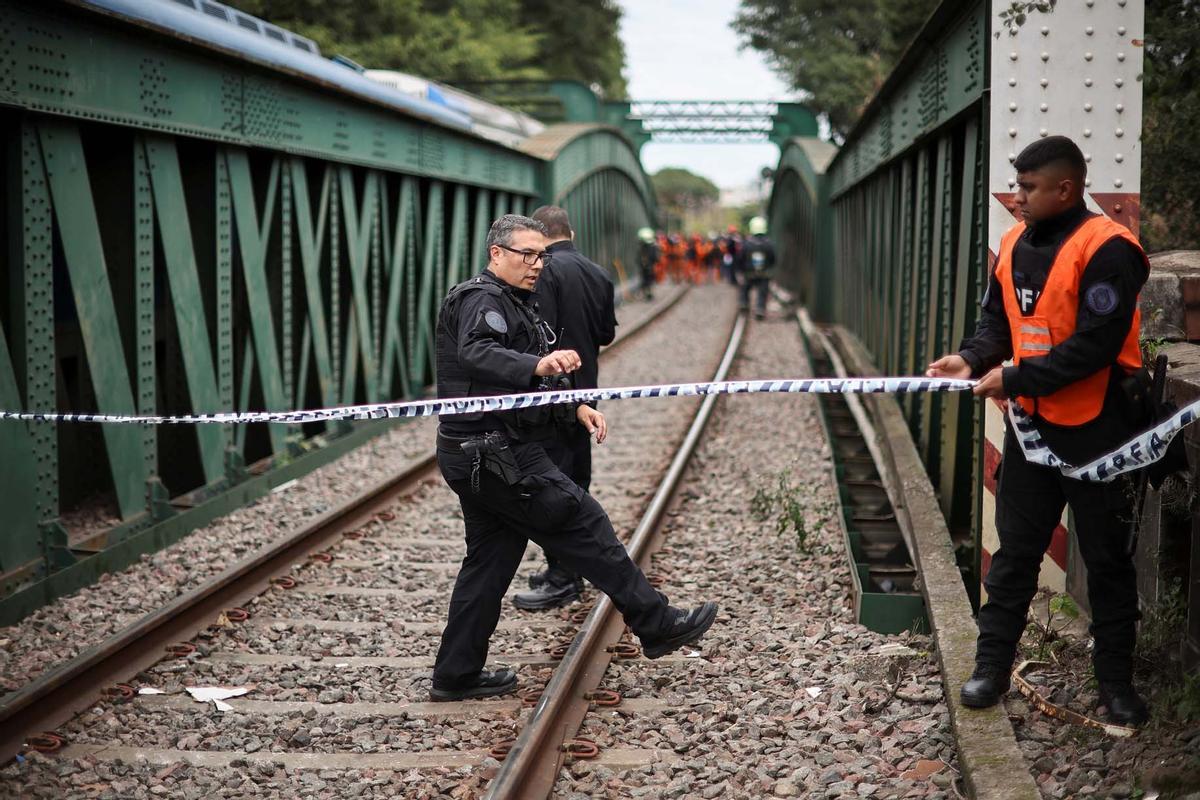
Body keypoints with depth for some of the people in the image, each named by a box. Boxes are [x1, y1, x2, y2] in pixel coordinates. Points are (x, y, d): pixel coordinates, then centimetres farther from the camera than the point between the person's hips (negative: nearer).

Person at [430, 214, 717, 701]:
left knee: (490, 560, 12)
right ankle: (657, 626, 2)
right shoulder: (482, 299, -13)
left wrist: (575, 406, 16)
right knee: (584, 525, -5)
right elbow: (477, 355, -35)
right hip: (498, 456, -11)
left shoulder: (509, 302, 21)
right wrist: (537, 365, -51)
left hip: (477, 457, 11)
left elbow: (526, 380, 29)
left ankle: (456, 675, 15)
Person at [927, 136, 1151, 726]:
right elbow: (997, 318, 13)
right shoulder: (1015, 244, 5)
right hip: (1032, 423, 6)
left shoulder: (1105, 249, -18)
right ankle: (992, 665, 22)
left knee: (1107, 559, 7)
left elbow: (1095, 346, -24)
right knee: (1014, 550, 12)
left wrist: (1014, 378, -21)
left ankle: (1116, 681, 19)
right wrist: (972, 357, -8)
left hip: (1096, 431, -6)